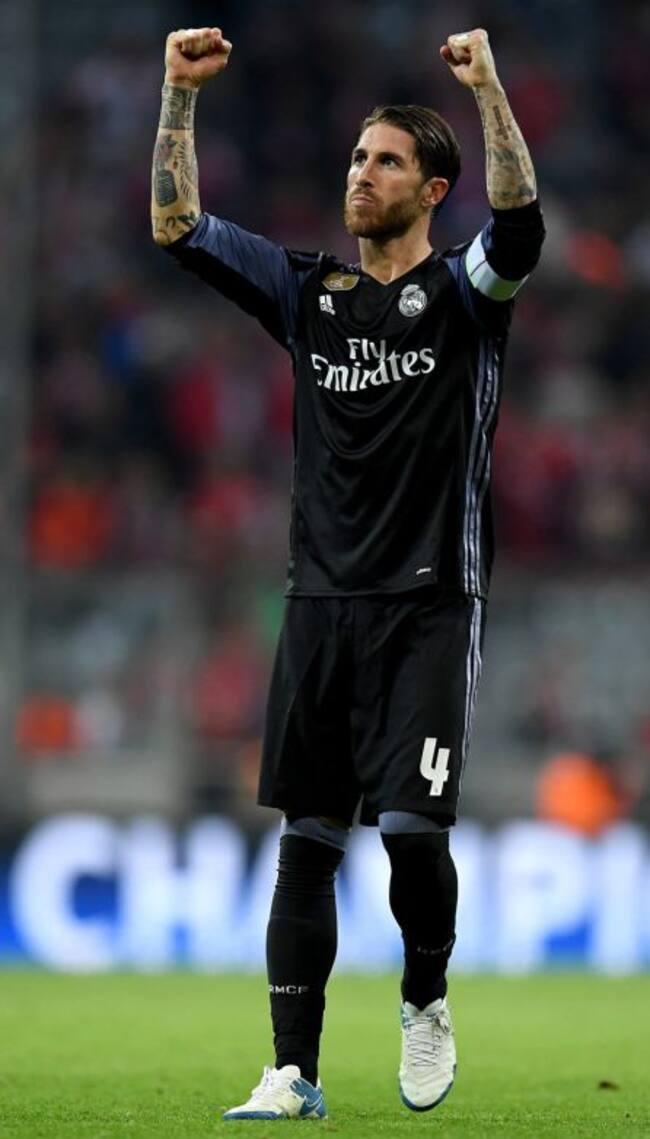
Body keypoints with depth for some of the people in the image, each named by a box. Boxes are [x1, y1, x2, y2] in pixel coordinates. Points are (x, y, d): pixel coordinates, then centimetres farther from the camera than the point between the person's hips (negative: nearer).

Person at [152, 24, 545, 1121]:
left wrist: (487, 86, -31)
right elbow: (178, 227, 7)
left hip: (428, 607, -4)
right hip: (321, 605, 4)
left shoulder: (461, 292, -1)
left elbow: (519, 223, -23)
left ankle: (425, 1000, 14)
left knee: (412, 827, -14)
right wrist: (180, 95, -3)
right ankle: (294, 1075, 5)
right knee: (306, 843, 2)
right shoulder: (306, 290, 11)